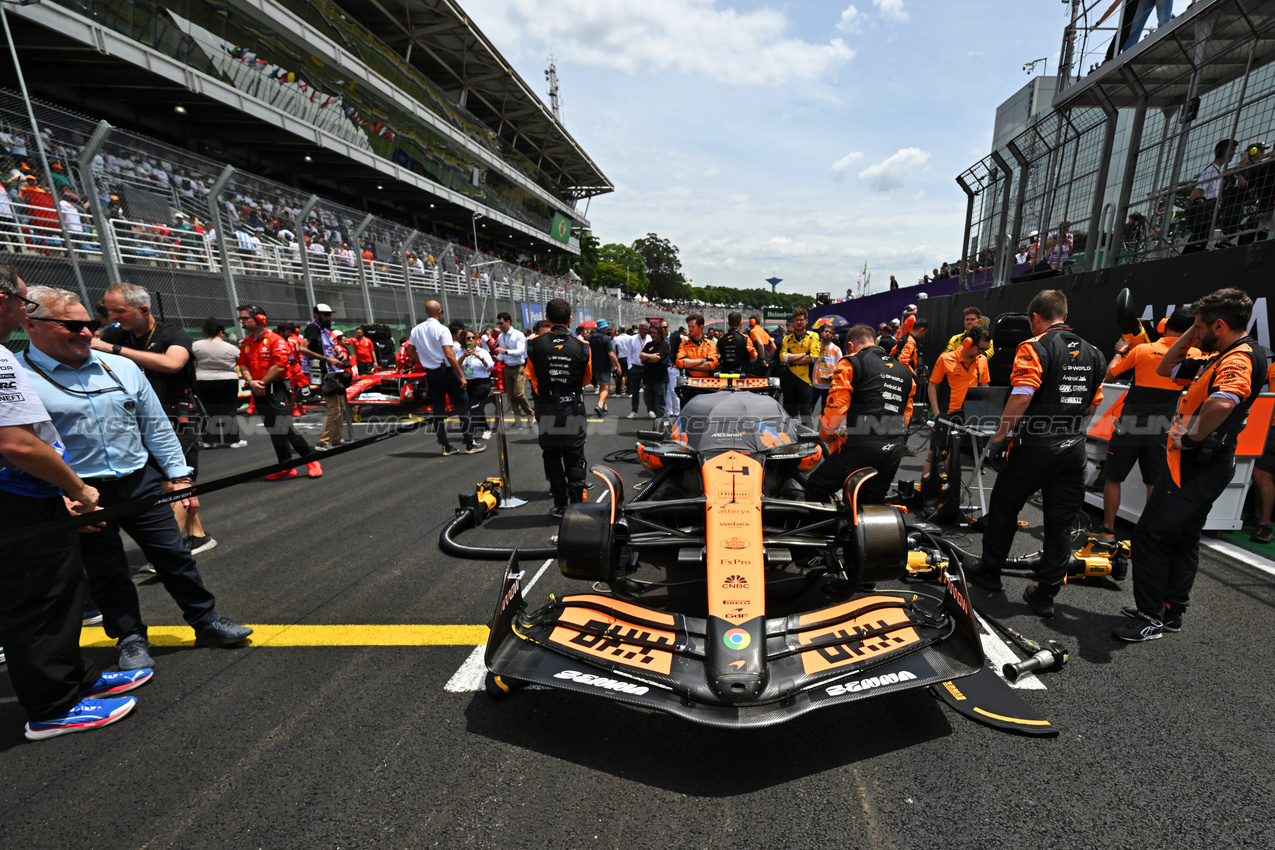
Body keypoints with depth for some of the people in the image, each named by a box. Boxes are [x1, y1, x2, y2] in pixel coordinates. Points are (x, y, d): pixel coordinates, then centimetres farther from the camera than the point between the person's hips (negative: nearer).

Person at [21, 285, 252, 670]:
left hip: (142, 482, 3)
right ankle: (131, 640, 30)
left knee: (174, 555, 8)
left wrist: (179, 475, 6)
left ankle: (207, 622, 21)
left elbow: (156, 428, 9)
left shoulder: (122, 367, 5)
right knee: (106, 573, 12)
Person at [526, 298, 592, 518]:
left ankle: (560, 505, 18)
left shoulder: (535, 344, -6)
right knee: (574, 459, 9)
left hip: (546, 410, 0)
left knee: (552, 459, 12)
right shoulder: (582, 346, -6)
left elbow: (532, 378, 3)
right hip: (574, 410, 0)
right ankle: (576, 504, 13)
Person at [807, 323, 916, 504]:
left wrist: (826, 434, 7)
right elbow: (906, 414, 21)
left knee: (815, 489, 5)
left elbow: (835, 406, -10)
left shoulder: (850, 363, -1)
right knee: (873, 501, 21)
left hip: (861, 447, -7)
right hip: (894, 452, 7)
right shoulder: (904, 371, 20)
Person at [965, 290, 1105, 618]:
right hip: (1074, 449, 6)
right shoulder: (1092, 353, 12)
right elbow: (1093, 403, 17)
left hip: (1035, 447, -6)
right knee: (1060, 524, 10)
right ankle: (1044, 594, 18)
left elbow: (1021, 397, -22)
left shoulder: (1034, 348, -10)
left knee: (1003, 508, 12)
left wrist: (998, 438, -15)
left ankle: (989, 572, 25)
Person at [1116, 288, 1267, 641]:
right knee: (1182, 540, 17)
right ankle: (1171, 611, 30)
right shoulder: (1216, 358, 13)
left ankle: (1150, 618, 2)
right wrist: (1191, 334, 13)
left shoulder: (1240, 358, -17)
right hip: (1196, 465, 11)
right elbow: (1165, 369, 24)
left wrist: (1192, 437, -24)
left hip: (1196, 467, -10)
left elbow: (1222, 402, -37)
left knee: (1150, 534, -7)